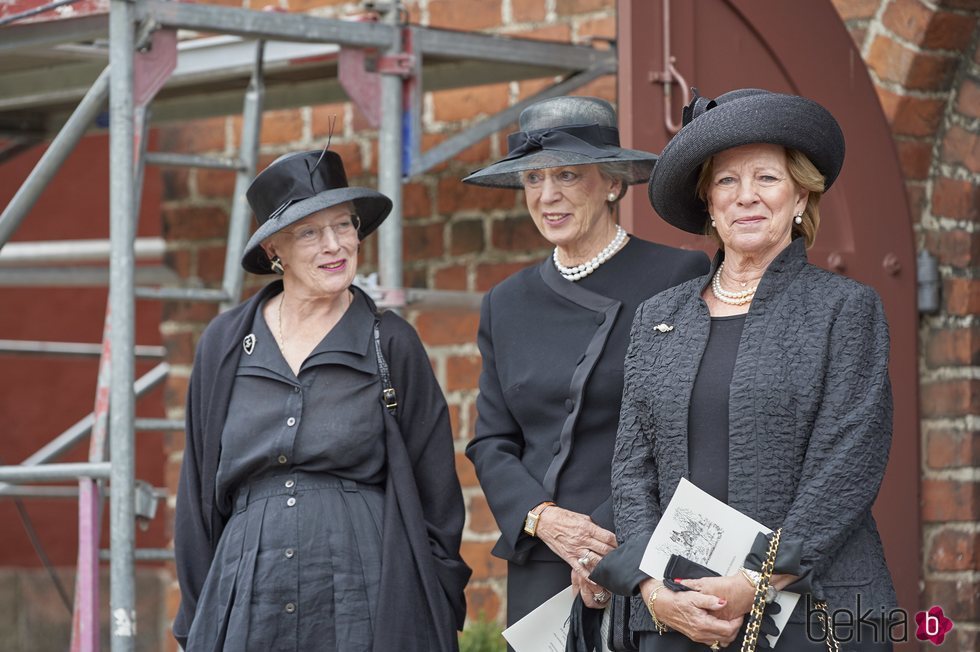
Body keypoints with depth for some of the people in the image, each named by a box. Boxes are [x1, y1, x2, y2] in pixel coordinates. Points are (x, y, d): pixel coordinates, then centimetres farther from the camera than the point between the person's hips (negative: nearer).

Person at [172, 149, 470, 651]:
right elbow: (199, 496, 12)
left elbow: (436, 501, 5)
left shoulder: (392, 345, 2)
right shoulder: (225, 346, 7)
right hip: (248, 603, 2)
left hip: (366, 602, -2)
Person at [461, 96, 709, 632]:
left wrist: (621, 546, -15)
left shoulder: (680, 277, -3)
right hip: (539, 569, 4)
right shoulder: (506, 304, 13)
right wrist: (543, 519, -6)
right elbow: (491, 443, 13)